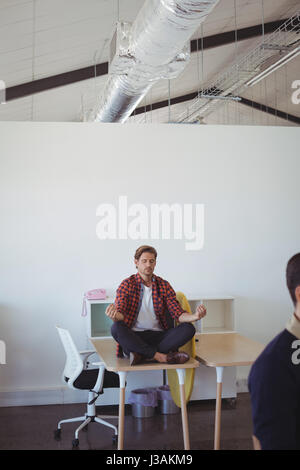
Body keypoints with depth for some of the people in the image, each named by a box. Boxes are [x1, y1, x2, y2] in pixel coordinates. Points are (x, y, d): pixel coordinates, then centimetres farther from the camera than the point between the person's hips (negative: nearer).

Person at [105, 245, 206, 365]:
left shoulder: (164, 285, 10)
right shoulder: (127, 284, 2)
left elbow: (178, 314, 3)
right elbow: (120, 314, -9)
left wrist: (195, 316, -20)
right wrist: (114, 315, -36)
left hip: (159, 335, 3)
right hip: (134, 336, -2)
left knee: (188, 328, -21)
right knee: (116, 328, -33)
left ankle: (142, 355, -28)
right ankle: (160, 356, -29)